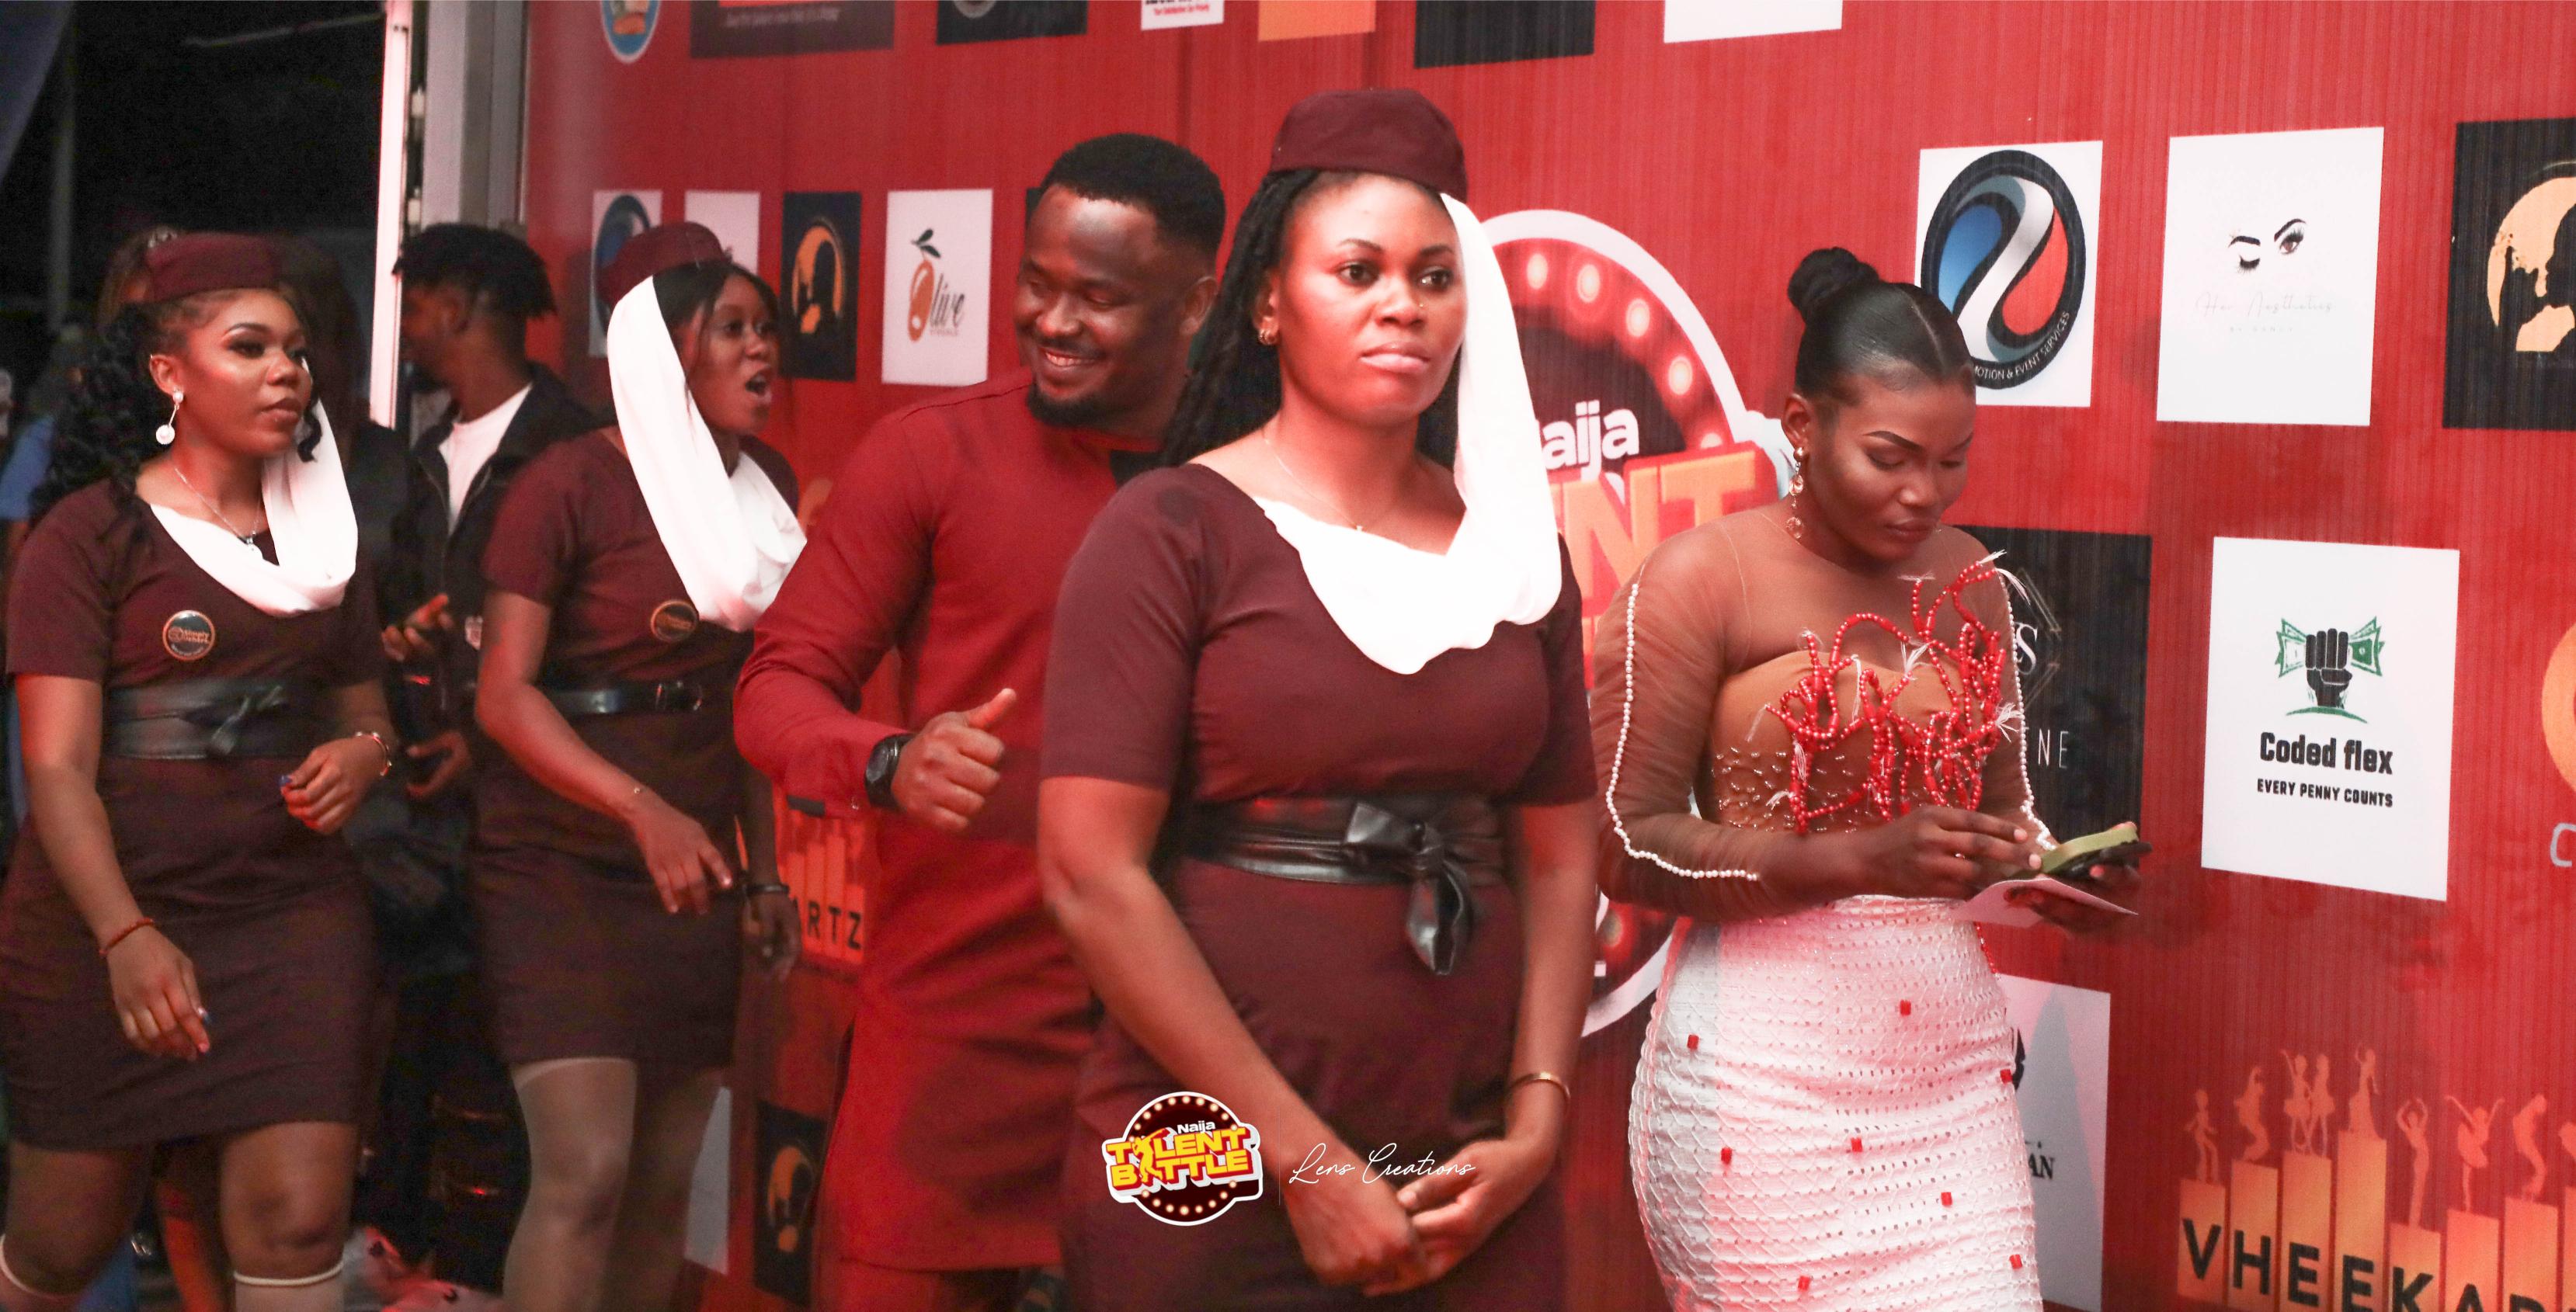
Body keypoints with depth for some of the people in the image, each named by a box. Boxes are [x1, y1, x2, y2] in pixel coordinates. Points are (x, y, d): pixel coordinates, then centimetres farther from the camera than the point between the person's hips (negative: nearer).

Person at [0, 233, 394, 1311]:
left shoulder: (322, 534, 12)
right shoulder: (91, 533, -4)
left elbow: (363, 706, 22)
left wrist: (362, 754, -4)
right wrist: (125, 937, -25)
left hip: (292, 911, 4)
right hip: (105, 920, -3)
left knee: (298, 1219, -10)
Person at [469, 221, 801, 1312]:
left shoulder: (762, 487, 8)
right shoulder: (570, 483, -10)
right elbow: (505, 693, -16)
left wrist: (763, 869, 9)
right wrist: (642, 810, -28)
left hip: (695, 865, 6)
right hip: (563, 861, -5)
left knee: (663, 1183, 5)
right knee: (585, 1172, -15)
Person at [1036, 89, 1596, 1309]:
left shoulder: (1514, 549, 8)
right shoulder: (1173, 531, -5)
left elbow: (1559, 858, 10)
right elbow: (1093, 876, -11)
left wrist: (1536, 1125, -3)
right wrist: (1309, 1163, -13)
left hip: (1470, 1186, 4)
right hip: (1207, 1174, -4)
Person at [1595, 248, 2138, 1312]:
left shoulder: (1968, 583, 10)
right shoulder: (1704, 578, -8)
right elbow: (1623, 845, -12)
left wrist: (2041, 872, -1)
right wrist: (1859, 859, -22)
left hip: (1949, 1046, 5)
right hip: (1768, 1063, -5)